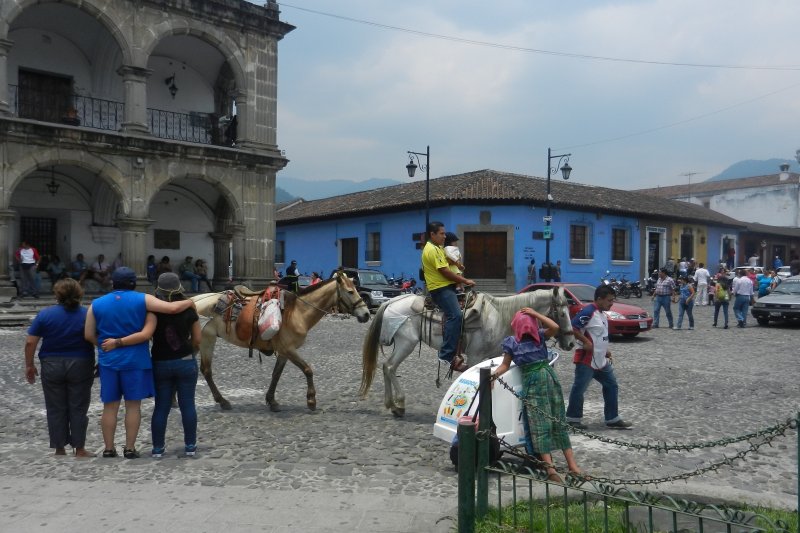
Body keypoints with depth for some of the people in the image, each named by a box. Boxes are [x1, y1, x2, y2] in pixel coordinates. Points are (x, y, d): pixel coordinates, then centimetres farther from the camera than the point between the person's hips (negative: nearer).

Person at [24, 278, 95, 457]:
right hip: (80, 366, 0)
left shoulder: (45, 314, -5)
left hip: (52, 367, 0)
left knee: (56, 409, 10)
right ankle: (79, 450, 11)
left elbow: (30, 342, -4)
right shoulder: (87, 314, -5)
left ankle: (59, 450, 16)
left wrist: (29, 365, 6)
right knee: (78, 409, 7)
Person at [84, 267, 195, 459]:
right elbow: (173, 308, -14)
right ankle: (130, 448, 9)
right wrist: (189, 302, 4)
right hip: (135, 361, -2)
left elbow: (89, 335, 5)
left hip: (108, 361, 3)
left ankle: (109, 448, 15)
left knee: (110, 406, 10)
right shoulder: (143, 300, -6)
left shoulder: (97, 304, 4)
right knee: (133, 405, 6)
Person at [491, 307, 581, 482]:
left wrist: (535, 314, -9)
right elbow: (505, 364, 4)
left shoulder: (540, 336, 5)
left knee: (559, 421, 7)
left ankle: (572, 464, 11)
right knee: (540, 424, -7)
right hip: (532, 382, -2)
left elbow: (555, 327, -12)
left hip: (549, 378, 2)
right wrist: (494, 374, -13)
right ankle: (550, 468, -10)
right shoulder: (511, 342, 1)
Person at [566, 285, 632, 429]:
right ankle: (573, 418, 13)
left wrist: (605, 350, 17)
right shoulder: (588, 312, -18)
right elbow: (572, 327, -25)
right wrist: (585, 342, -23)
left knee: (611, 386, 12)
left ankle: (612, 419, 19)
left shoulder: (602, 314, 12)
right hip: (586, 360, -10)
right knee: (579, 389, 0)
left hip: (601, 361, 10)